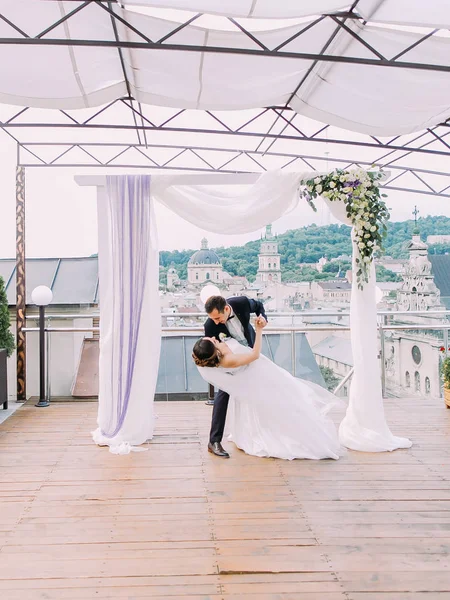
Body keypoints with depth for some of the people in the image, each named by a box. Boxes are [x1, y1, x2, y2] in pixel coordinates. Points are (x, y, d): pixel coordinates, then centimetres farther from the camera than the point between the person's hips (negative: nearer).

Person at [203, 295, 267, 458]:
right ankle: (214, 441, -13)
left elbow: (259, 305, -6)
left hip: (250, 350, 3)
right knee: (223, 391, -15)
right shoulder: (210, 325, -34)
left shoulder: (242, 302, -30)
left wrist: (262, 318, -23)